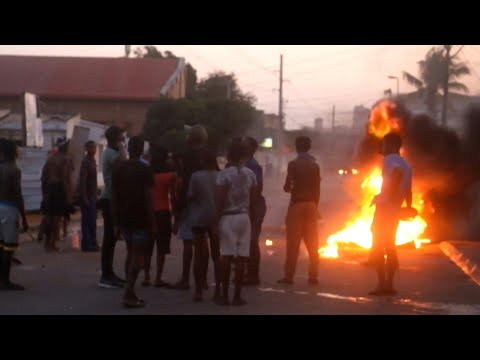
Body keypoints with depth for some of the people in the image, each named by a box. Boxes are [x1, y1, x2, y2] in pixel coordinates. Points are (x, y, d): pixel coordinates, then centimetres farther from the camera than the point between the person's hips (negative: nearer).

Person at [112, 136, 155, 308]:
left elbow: (114, 197, 6)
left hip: (124, 218, 5)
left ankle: (130, 292, 16)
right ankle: (129, 295, -9)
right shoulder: (144, 170, -10)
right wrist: (152, 222, -8)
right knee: (138, 255, -2)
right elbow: (148, 198, -13)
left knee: (131, 253, 18)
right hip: (140, 218, -5)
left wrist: (116, 219, 13)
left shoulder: (118, 169, 6)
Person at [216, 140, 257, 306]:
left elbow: (220, 201, -11)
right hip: (244, 217, 3)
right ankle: (237, 296, 5)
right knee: (241, 257, 3)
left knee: (227, 257, 1)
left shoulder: (224, 174, -9)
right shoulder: (250, 174, 5)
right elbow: (252, 198, 6)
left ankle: (225, 296, 4)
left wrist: (217, 220, -5)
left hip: (228, 217, -3)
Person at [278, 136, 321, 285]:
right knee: (312, 242, 8)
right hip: (311, 205, 4)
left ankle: (289, 275, -2)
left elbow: (287, 186, -12)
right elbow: (317, 190, 6)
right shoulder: (315, 165, 6)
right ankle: (313, 276, 10)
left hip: (297, 204, -4)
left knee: (293, 242, -2)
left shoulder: (293, 164, -8)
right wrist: (315, 206, 14)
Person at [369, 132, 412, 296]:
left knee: (377, 247, -4)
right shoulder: (406, 164, 18)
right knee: (390, 247, 12)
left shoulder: (390, 160, -9)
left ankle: (381, 284, -8)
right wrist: (409, 207, 18)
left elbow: (397, 174, -30)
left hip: (385, 208, -8)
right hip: (395, 211, 8)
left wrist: (389, 196, -28)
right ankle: (389, 284, 11)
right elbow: (408, 190, 16)